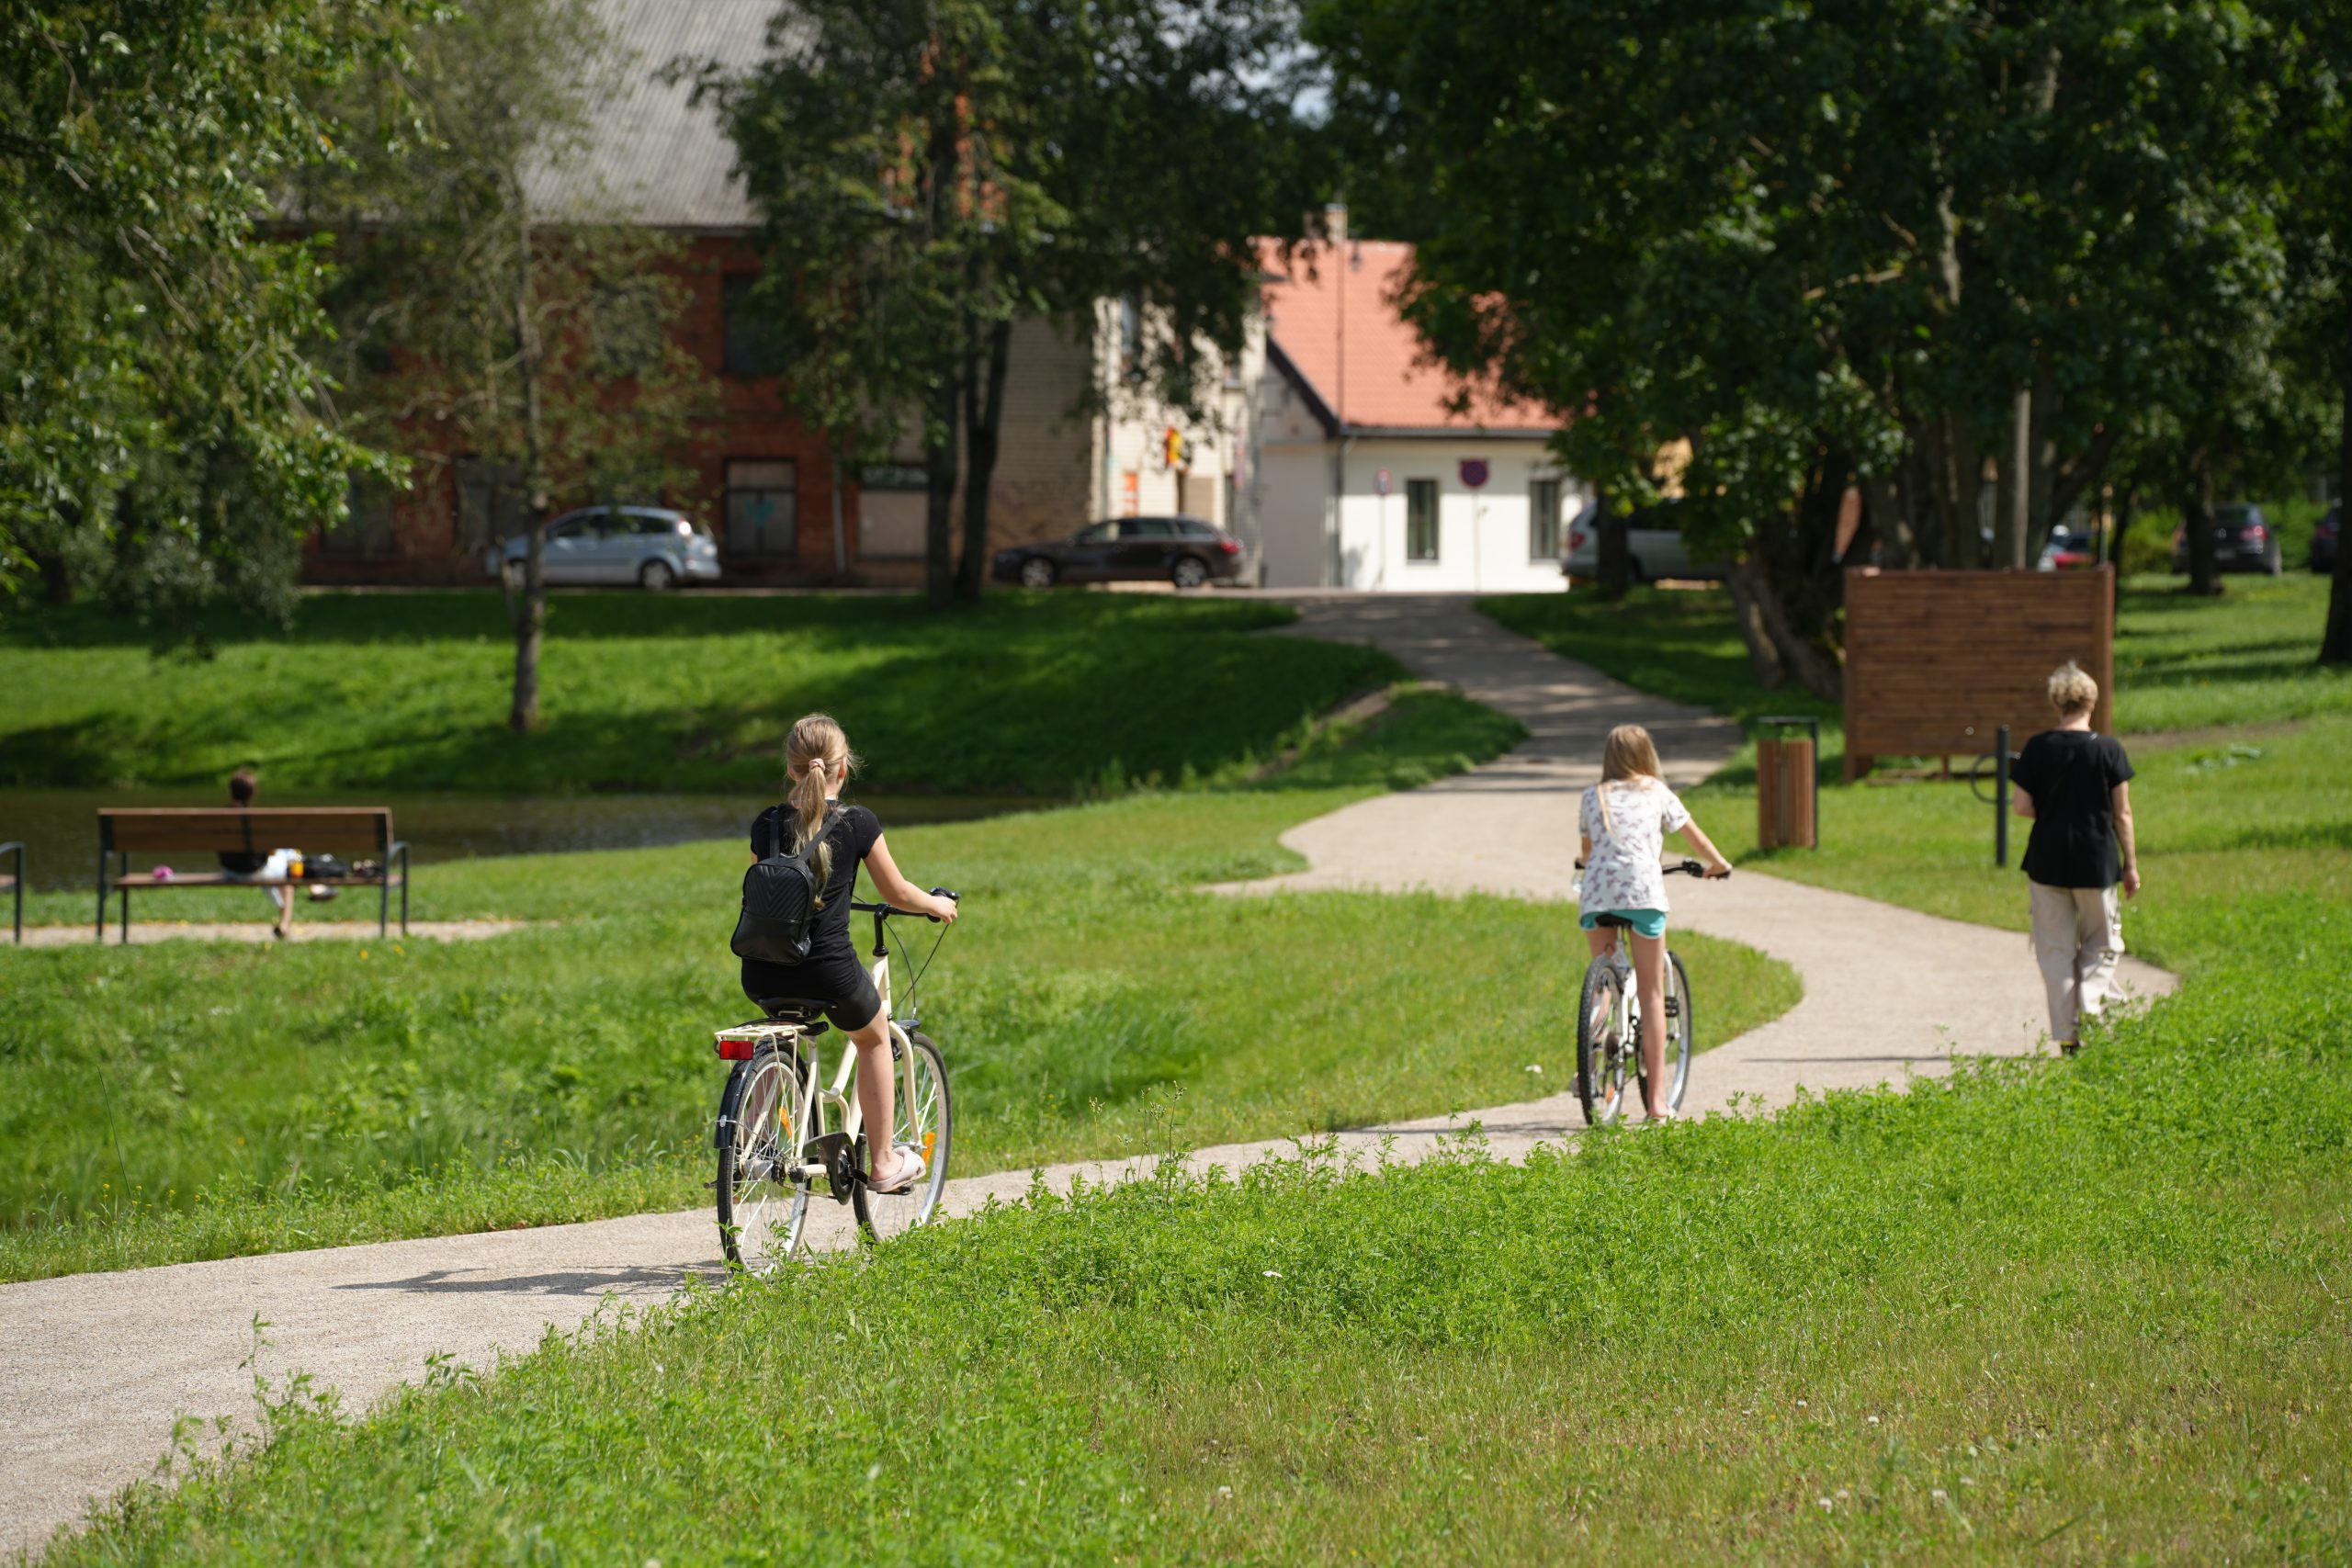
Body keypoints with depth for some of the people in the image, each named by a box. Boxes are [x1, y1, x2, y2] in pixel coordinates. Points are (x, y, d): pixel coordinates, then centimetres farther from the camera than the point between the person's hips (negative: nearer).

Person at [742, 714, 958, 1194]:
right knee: (873, 1038, 27)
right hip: (828, 970, -3)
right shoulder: (858, 824, -4)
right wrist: (937, 905, 28)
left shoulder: (766, 825, 4)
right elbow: (896, 892, 8)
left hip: (763, 975, 3)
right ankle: (884, 1162, 29)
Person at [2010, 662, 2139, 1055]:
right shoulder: (2109, 749, -6)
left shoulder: (2037, 749, -4)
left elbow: (2021, 806, -5)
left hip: (2047, 860, 1)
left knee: (2055, 948, 8)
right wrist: (2131, 865, 5)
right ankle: (2090, 1002, -8)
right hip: (2097, 861, -1)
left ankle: (2066, 1031, 4)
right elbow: (2122, 814, -3)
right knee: (2102, 942, 16)